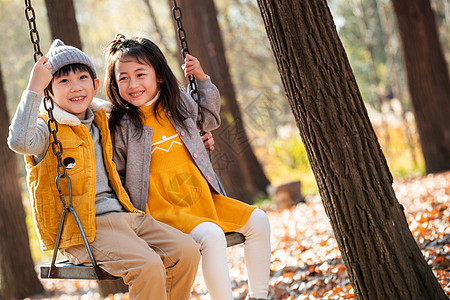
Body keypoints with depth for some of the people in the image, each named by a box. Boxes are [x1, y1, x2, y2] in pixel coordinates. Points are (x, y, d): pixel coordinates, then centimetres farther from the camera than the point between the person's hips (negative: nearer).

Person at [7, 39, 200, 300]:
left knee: (187, 250, -10)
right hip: (85, 228, -7)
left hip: (124, 216, 7)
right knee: (148, 266, -28)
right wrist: (34, 89, -25)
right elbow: (20, 142, -27)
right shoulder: (48, 128, -2)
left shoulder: (101, 122, 18)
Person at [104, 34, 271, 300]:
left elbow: (210, 119, 28)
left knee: (258, 221, -3)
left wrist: (202, 80, 16)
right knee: (211, 236, -31)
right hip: (162, 209, -6)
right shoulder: (121, 126, -6)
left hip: (203, 198, 6)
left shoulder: (179, 103, 7)